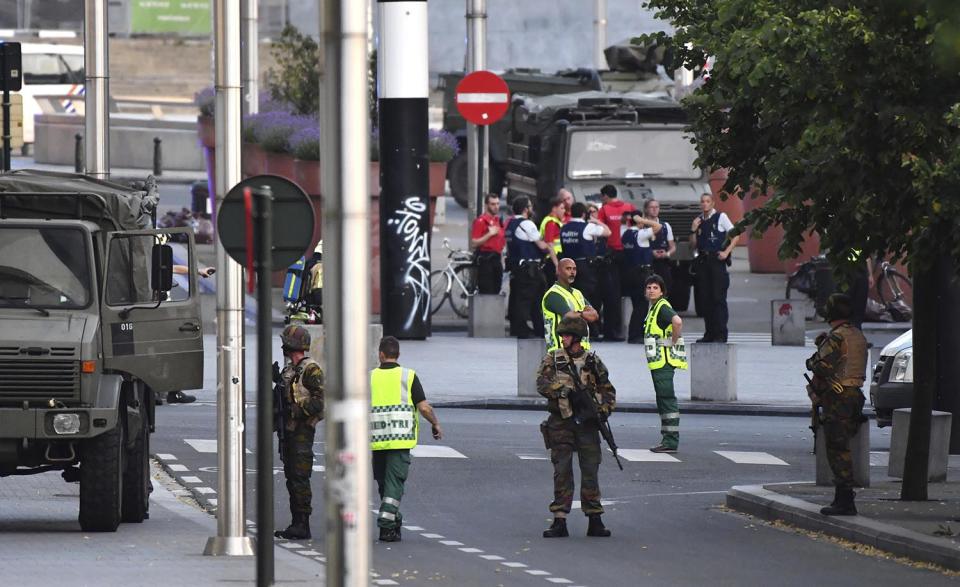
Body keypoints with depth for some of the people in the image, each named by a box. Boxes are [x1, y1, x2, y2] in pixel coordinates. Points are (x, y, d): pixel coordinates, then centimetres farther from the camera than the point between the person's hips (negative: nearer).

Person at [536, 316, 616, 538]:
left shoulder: (593, 362, 7)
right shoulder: (552, 359, 5)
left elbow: (609, 391, 12)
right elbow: (542, 384, -10)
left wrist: (603, 409, -7)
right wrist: (566, 388, -23)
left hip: (587, 423, 1)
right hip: (561, 425, -1)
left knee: (590, 471, 2)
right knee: (562, 472, -1)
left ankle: (595, 520, 7)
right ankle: (559, 522, 0)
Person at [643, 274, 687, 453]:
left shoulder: (663, 307, -13)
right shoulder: (654, 308, 18)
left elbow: (677, 322, -32)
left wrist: (673, 342, -19)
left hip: (664, 362, -11)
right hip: (657, 362, 11)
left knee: (667, 400, -11)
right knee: (663, 401, 12)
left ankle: (671, 441, -13)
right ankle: (668, 439, 16)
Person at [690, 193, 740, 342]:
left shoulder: (721, 217, 0)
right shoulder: (698, 221, 14)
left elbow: (736, 236, -2)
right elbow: (693, 246, 16)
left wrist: (726, 252, -11)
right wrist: (693, 230, 1)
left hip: (717, 261, -5)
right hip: (703, 261, 5)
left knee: (718, 298, -8)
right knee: (705, 299, 6)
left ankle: (721, 334, -7)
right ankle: (709, 333, 11)